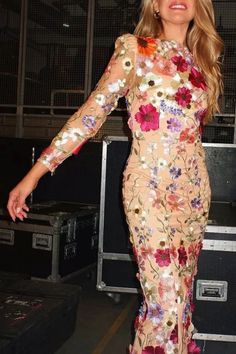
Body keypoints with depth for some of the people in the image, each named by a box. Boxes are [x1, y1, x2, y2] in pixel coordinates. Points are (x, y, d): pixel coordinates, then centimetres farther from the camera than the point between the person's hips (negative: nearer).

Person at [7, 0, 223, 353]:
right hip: (149, 187, -5)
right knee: (166, 297, -6)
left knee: (182, 290, 12)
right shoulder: (135, 49, -3)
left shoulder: (202, 59, 13)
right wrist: (35, 173, -14)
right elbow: (92, 112, -10)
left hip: (194, 188, 6)